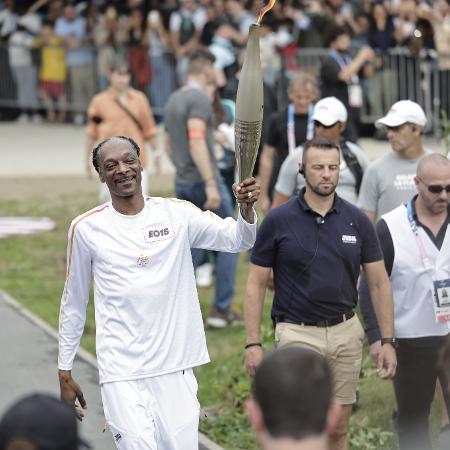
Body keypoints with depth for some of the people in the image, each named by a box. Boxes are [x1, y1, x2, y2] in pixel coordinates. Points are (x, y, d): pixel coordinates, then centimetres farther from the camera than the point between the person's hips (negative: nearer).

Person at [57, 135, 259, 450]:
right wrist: (65, 372, 11)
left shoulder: (178, 214, 3)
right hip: (121, 371, -2)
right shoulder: (86, 228, 1)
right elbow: (73, 304, 9)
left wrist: (246, 208, -26)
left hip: (176, 365, 2)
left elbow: (238, 239, -5)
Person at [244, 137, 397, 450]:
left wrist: (388, 341, 2)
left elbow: (379, 282, 7)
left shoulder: (357, 221, 2)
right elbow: (256, 283, -1)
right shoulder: (278, 221, -5)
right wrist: (253, 343, -7)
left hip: (346, 331, 3)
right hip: (297, 333, -3)